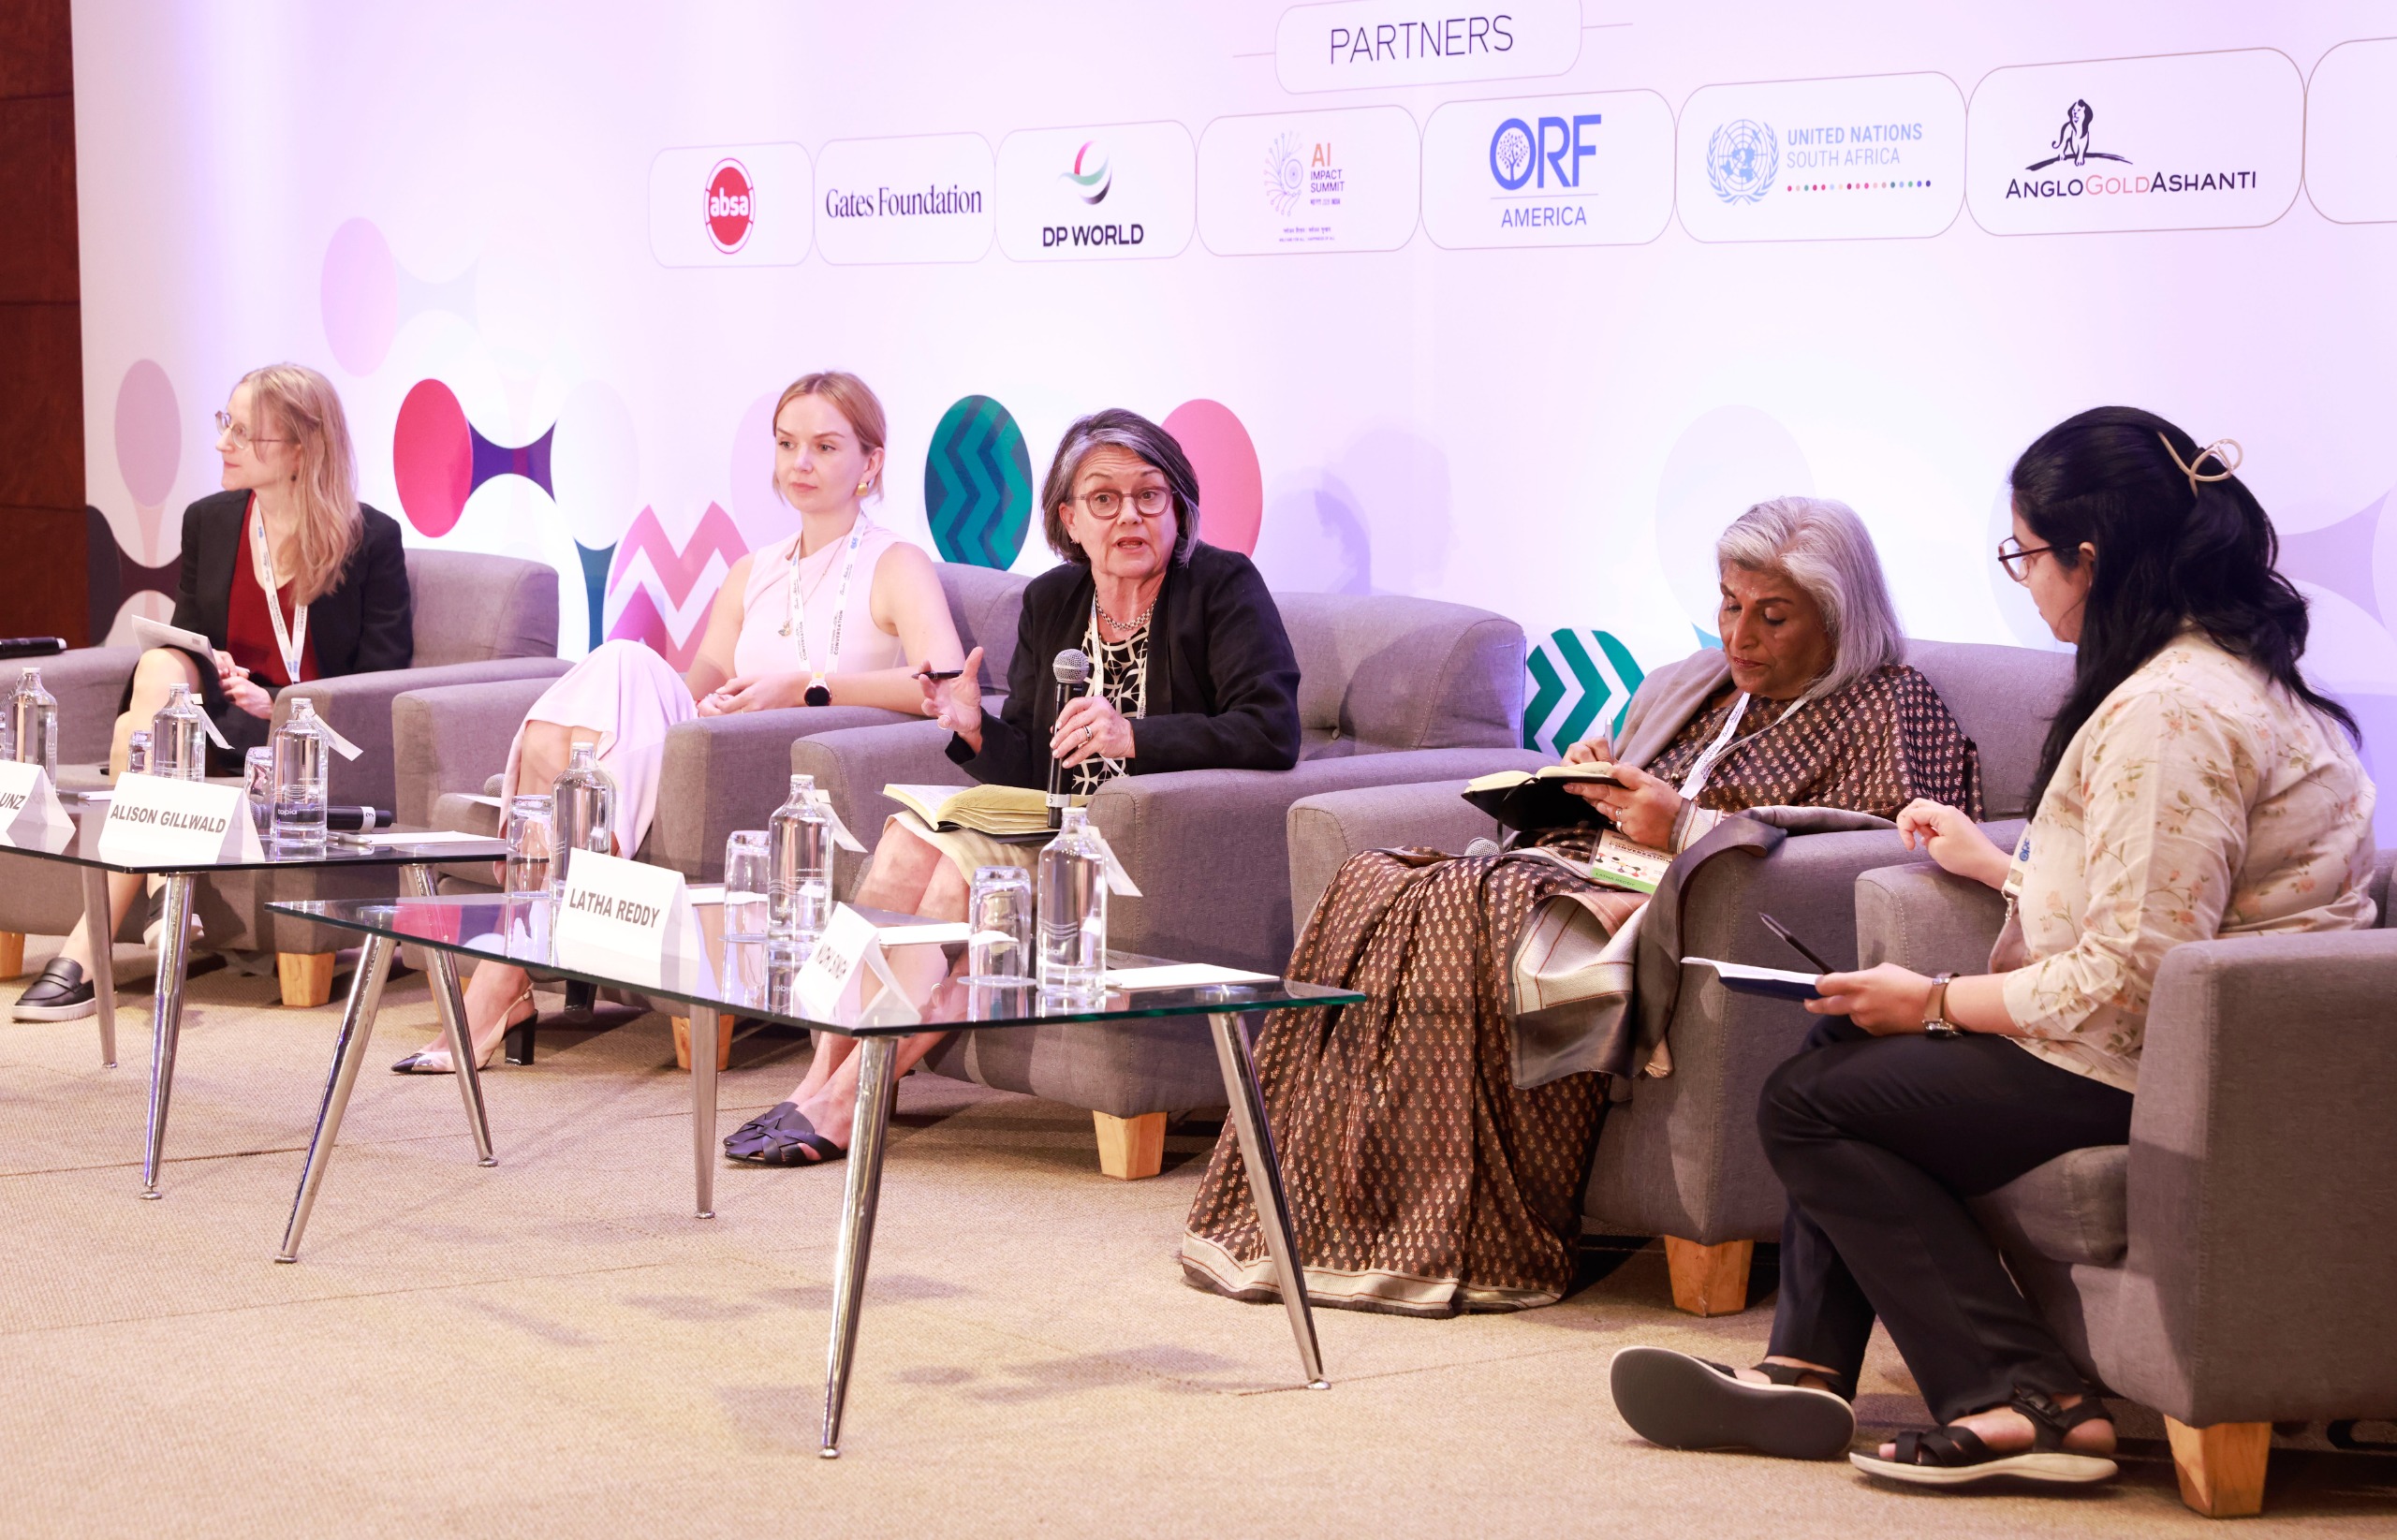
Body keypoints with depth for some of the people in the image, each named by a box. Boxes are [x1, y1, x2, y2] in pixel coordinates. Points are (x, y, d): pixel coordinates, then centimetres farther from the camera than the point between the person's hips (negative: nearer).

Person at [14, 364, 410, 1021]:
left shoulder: (371, 539, -3)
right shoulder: (209, 522, 12)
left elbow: (382, 672, -5)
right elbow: (183, 636, 18)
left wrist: (276, 702, -17)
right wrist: (206, 670, -7)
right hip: (217, 711, 5)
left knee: (137, 732, -29)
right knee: (158, 666, -31)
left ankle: (85, 952, -31)